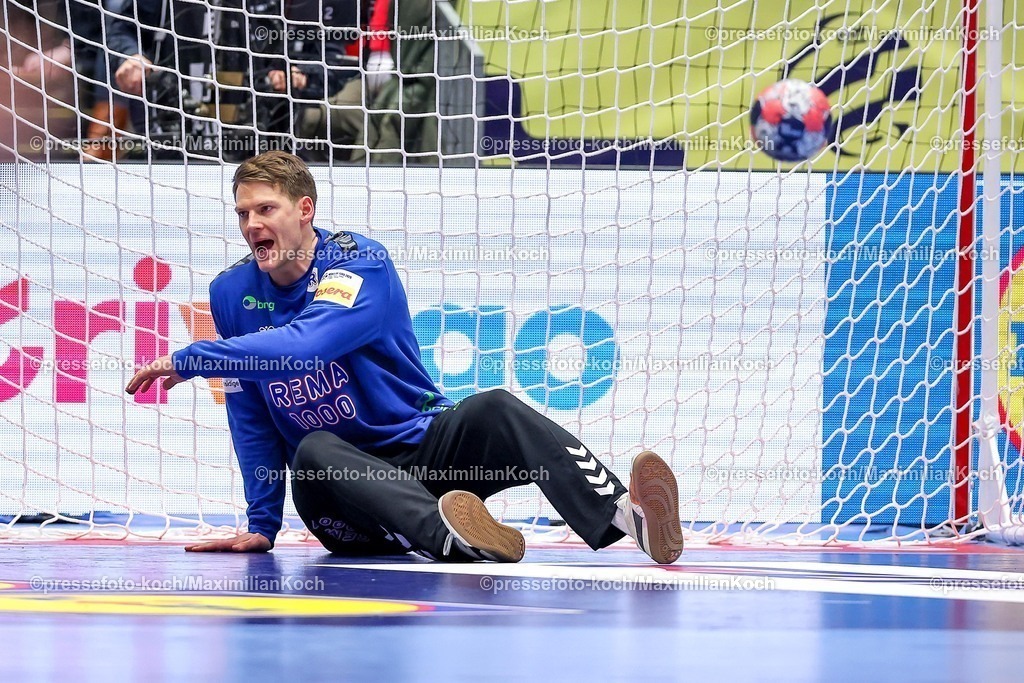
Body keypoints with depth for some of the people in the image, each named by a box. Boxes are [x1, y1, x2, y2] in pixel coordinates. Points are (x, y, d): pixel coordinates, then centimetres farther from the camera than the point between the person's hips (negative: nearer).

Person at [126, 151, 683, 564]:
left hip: (425, 451, -1)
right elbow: (249, 418, 8)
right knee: (313, 452, -33)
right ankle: (453, 539, -60)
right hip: (337, 486, 1)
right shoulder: (232, 293, 2)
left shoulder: (360, 264, -13)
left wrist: (188, 361, -26)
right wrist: (262, 525, 3)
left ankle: (625, 516, -50)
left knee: (495, 410, -29)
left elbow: (301, 348, -31)